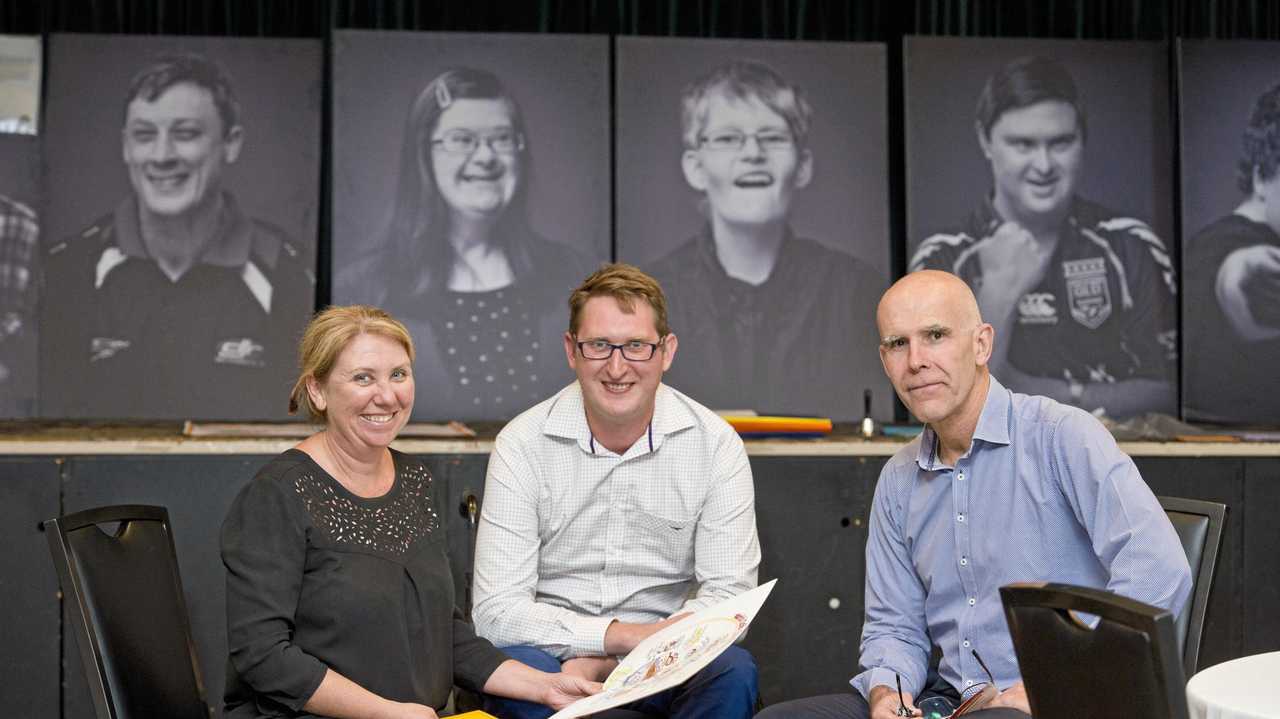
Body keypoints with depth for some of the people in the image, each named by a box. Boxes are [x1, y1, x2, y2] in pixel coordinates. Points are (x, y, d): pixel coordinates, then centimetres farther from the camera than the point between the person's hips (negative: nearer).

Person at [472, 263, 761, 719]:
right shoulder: (521, 445, -6)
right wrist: (623, 634, -23)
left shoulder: (714, 443, -3)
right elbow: (497, 610, -11)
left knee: (733, 671, -30)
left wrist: (606, 664, -20)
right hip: (553, 658, 0)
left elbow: (729, 595, -8)